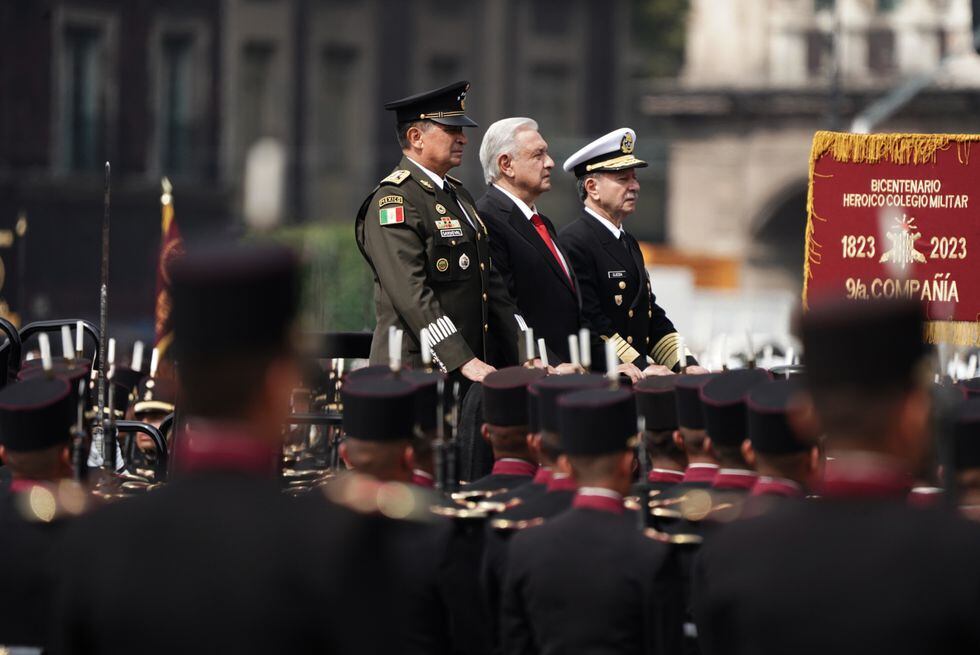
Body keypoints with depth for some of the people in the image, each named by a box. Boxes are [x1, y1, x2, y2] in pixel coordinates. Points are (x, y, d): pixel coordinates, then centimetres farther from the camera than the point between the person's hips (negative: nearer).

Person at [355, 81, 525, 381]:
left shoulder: (459, 195, 20)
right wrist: (462, 361, -26)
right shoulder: (394, 200, -10)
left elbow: (489, 280, 22)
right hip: (414, 368, -8)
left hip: (469, 370, 8)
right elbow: (411, 293, -20)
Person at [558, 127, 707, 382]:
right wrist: (640, 366, -19)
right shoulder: (573, 243, -8)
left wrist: (686, 364, 8)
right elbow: (589, 322, -16)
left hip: (638, 380, 8)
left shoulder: (629, 244, 22)